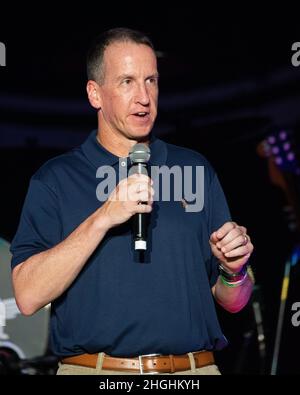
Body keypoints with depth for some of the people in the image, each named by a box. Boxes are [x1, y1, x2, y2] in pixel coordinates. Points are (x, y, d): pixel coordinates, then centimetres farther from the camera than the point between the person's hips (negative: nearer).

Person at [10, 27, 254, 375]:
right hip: (92, 369, -2)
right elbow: (28, 296, -11)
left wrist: (234, 270, -8)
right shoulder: (55, 180, 2)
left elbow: (231, 301, 13)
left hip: (194, 370, 3)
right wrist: (102, 219, -18)